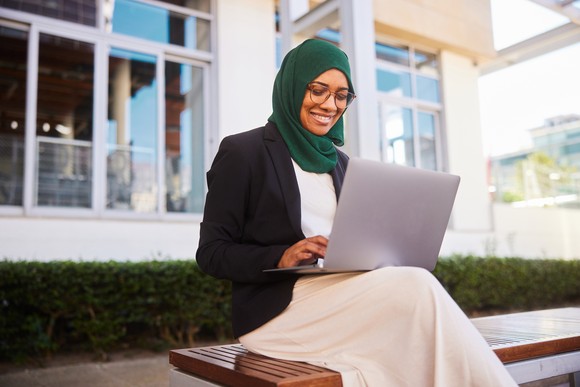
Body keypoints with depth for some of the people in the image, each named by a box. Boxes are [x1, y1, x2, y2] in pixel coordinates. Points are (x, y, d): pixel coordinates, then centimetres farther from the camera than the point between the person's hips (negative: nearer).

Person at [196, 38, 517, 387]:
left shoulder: (339, 163, 18)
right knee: (417, 287, -29)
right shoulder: (242, 152, 0)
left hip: (338, 297, 5)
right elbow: (211, 252, -3)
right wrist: (280, 258, -21)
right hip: (276, 307, -5)